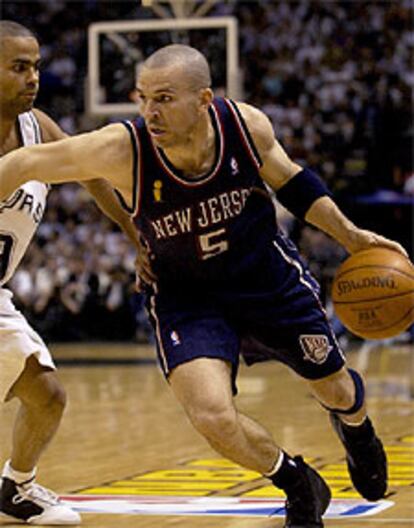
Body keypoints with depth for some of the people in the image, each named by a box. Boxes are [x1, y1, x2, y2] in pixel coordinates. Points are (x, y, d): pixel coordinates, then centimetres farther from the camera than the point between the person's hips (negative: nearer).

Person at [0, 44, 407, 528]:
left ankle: (355, 428, 59)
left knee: (335, 390, 17)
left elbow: (291, 182, -1)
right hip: (186, 297, -2)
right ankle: (300, 489, 10)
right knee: (214, 419, -22)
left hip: (269, 278, 2)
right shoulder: (121, 149, -30)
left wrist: (350, 236, -2)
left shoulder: (246, 125, -22)